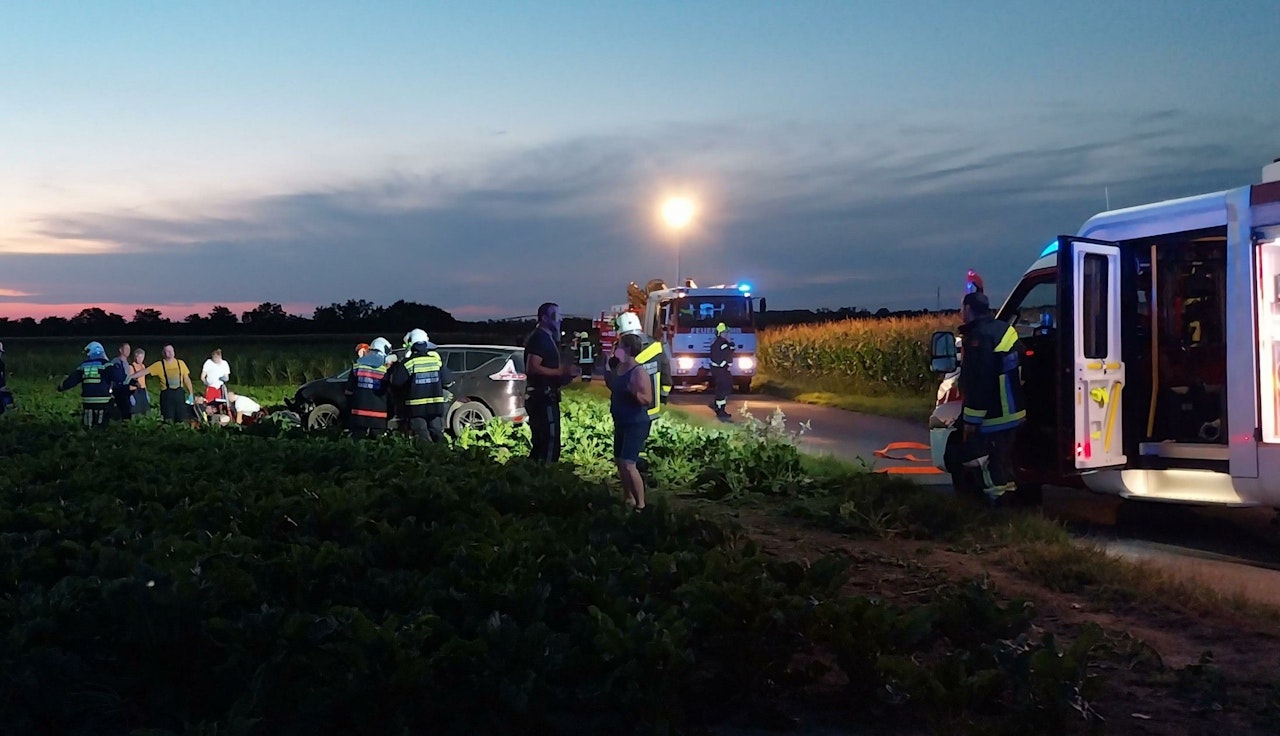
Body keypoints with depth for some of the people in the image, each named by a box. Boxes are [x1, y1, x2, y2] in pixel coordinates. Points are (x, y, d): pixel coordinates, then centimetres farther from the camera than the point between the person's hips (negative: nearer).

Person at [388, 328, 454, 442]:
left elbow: (396, 382, -15)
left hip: (416, 407, -3)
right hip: (436, 406, 3)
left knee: (421, 434, 0)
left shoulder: (408, 363, -11)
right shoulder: (436, 359, 0)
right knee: (437, 433, 13)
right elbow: (447, 380, 3)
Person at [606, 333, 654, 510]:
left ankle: (640, 505, -8)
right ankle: (629, 500, 30)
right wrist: (607, 377, 7)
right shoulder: (618, 367, 6)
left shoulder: (638, 371, -20)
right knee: (619, 462, 16)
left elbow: (647, 399, -24)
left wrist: (633, 391, -41)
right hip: (621, 422, 10)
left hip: (636, 424, -10)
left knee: (629, 465, -16)